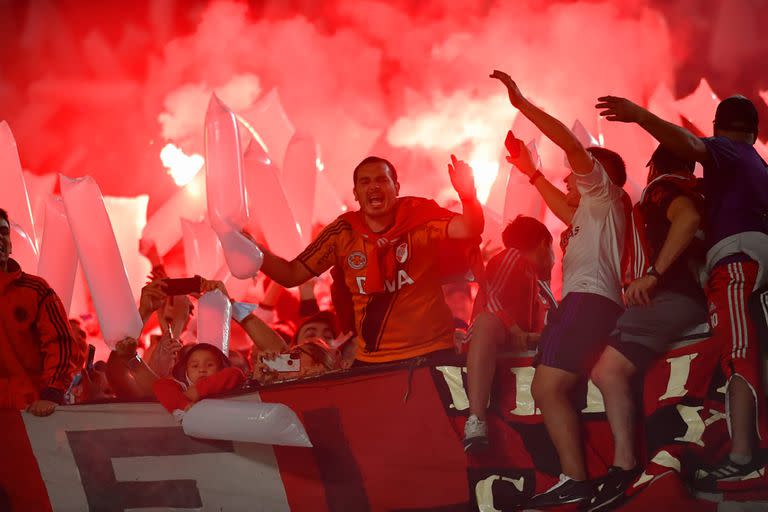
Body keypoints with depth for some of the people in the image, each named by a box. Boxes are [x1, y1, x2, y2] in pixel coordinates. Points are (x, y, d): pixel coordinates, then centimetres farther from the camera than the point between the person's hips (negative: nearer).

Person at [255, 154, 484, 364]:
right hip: (370, 361, 3)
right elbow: (291, 275, 3)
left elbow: (468, 230, -22)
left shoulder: (419, 217, -7)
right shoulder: (341, 234, 0)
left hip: (431, 354, -2)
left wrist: (467, 195, -43)